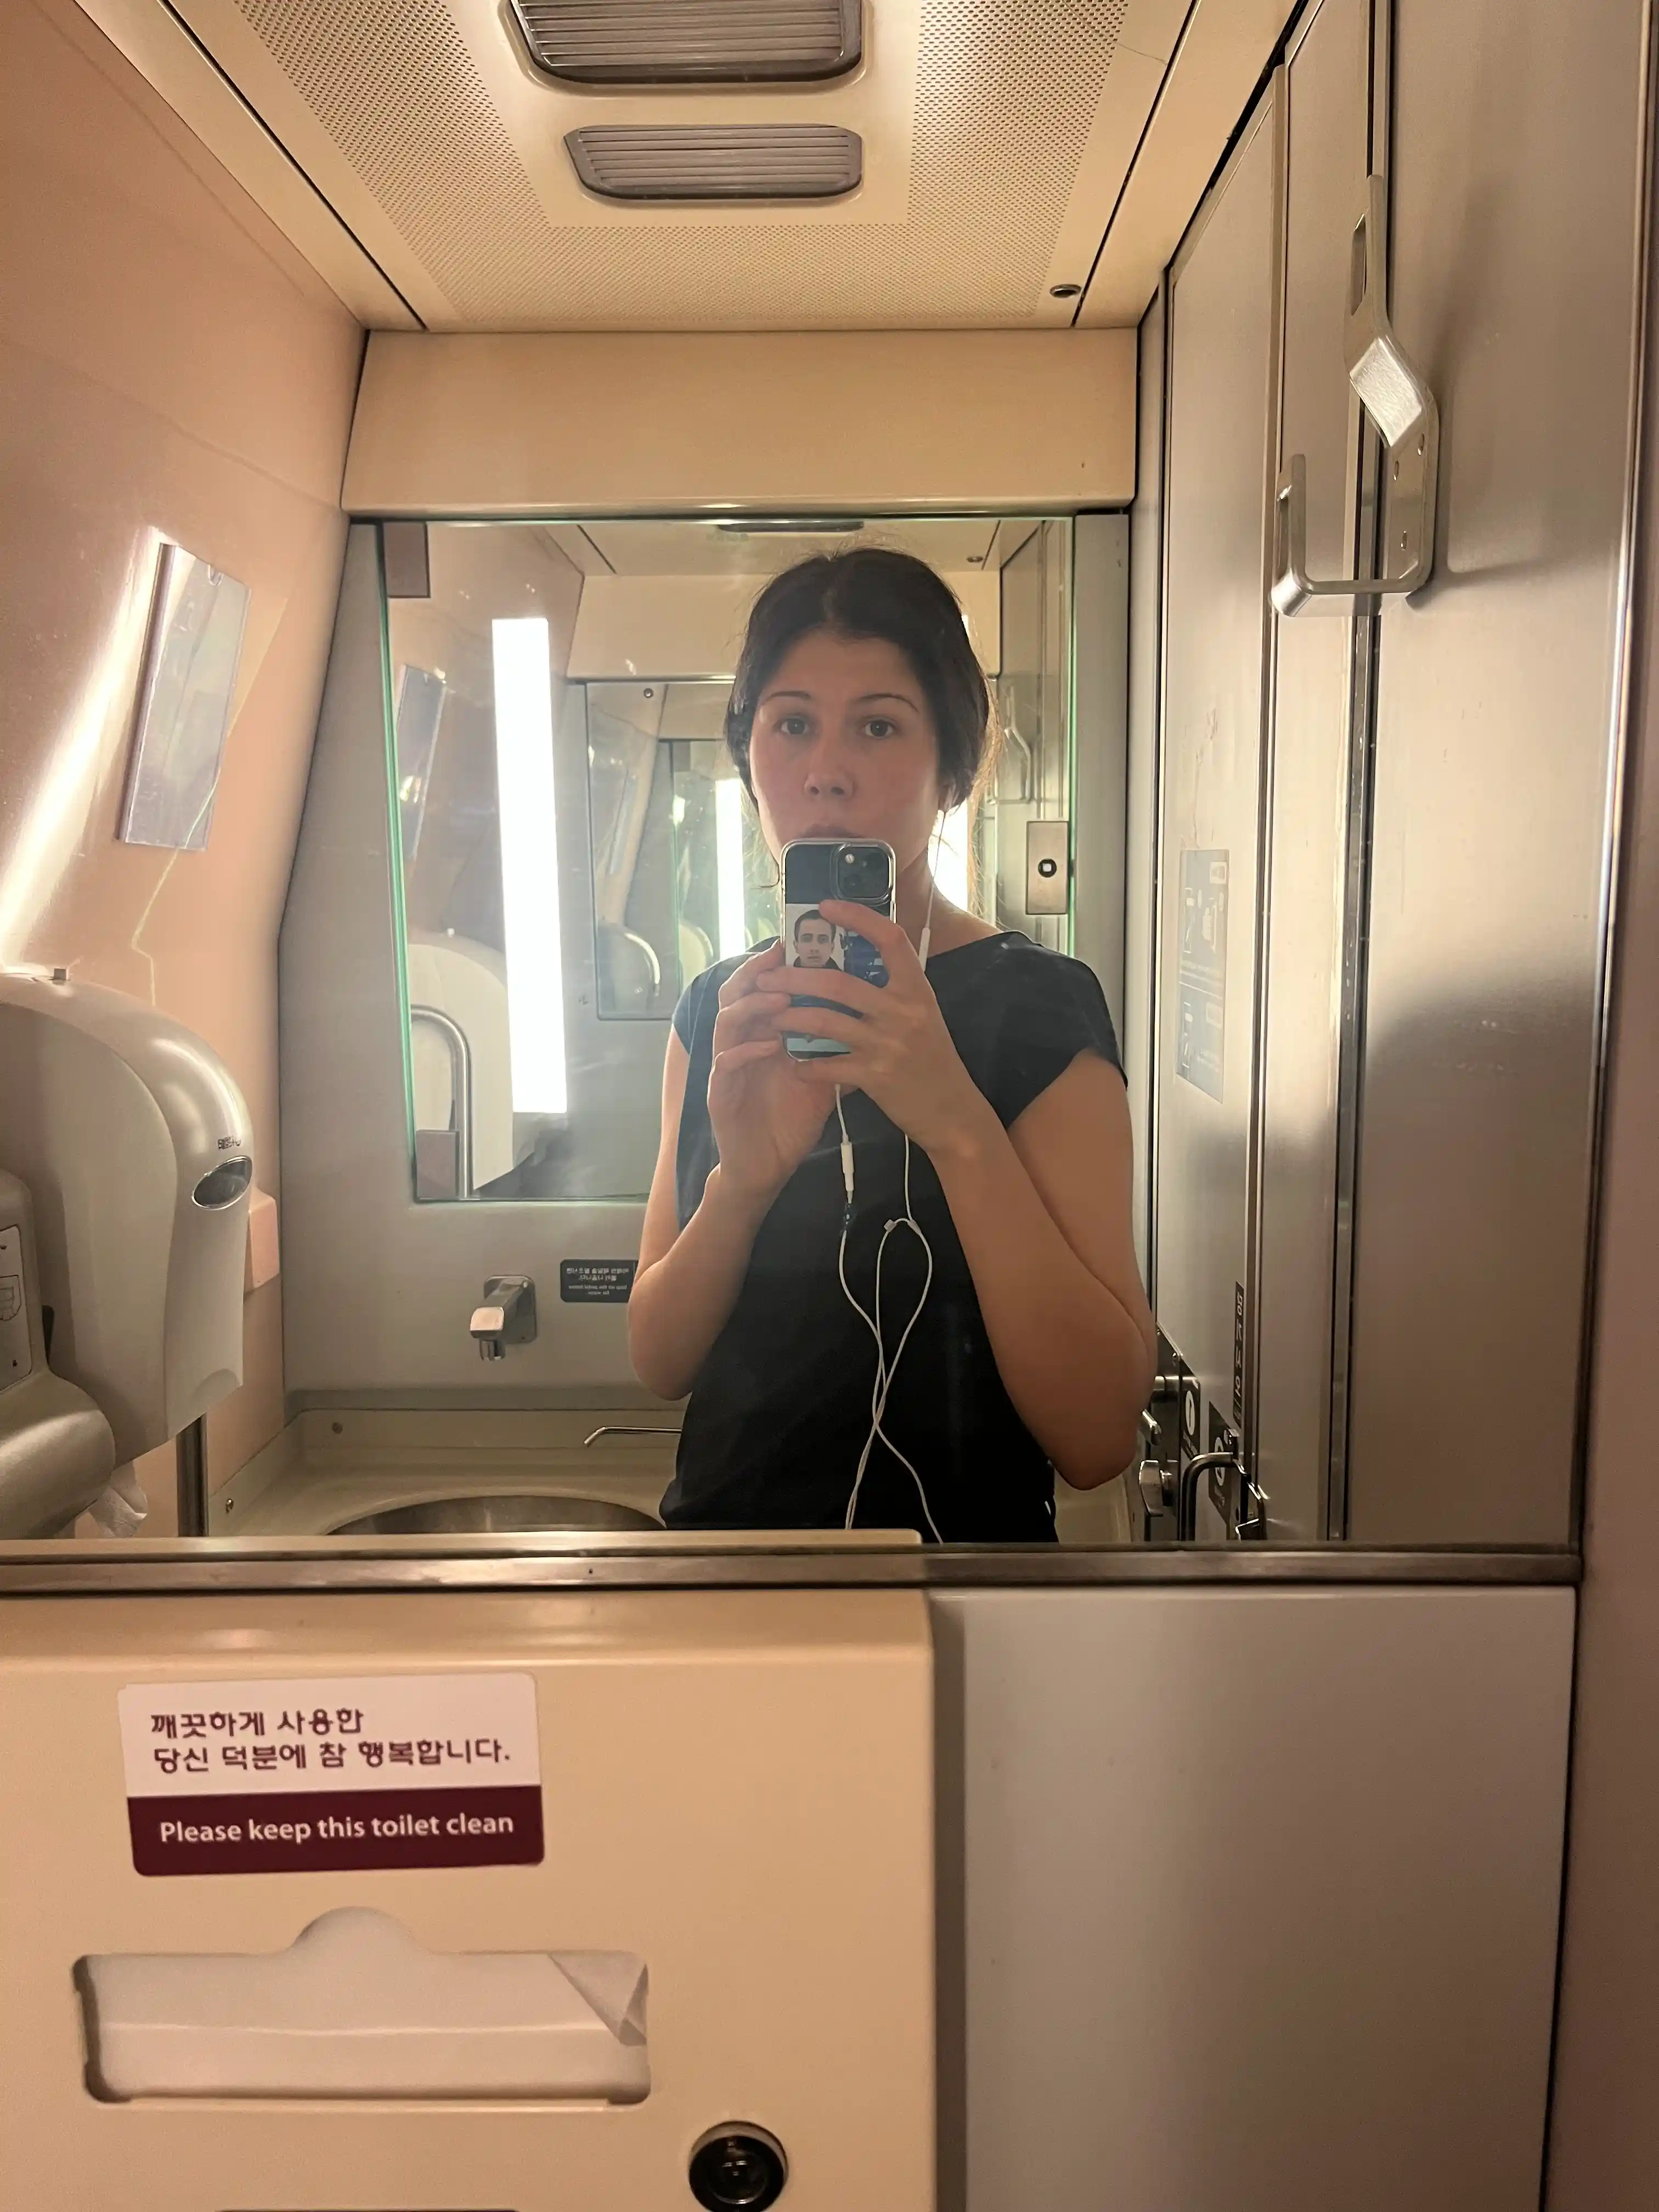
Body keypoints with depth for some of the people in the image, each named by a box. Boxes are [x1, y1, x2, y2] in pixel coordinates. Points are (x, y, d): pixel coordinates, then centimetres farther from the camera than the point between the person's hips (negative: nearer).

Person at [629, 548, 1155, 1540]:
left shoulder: (1037, 1004, -15)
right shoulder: (719, 1011, -1)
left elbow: (1099, 1438, -22)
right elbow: (659, 1361, -5)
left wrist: (958, 1124, -32)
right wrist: (743, 1179, -23)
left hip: (956, 1530, -3)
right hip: (724, 1515, 4)